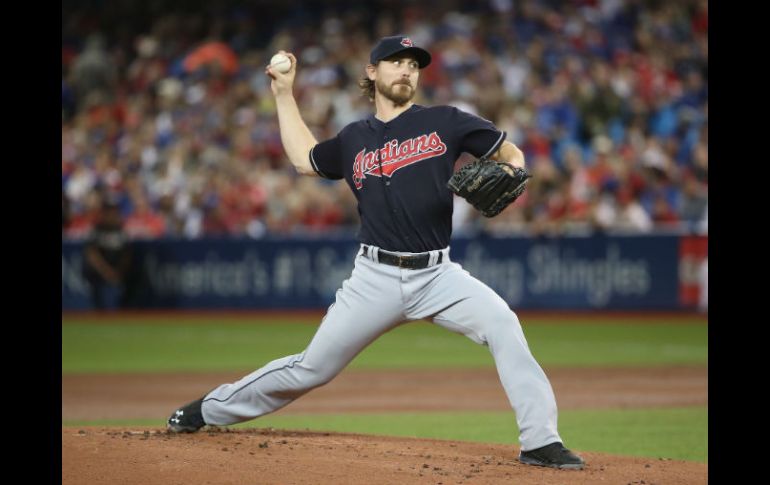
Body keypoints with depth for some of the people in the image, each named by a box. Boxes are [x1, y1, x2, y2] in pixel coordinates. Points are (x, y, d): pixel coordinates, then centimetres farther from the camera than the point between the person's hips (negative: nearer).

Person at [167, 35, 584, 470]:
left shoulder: (444, 122, 3)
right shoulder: (354, 140, 11)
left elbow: (511, 154, 6)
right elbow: (304, 158, 27)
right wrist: (284, 94, 26)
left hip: (438, 275, -1)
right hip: (376, 279, 1)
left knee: (504, 326, -26)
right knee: (313, 367, 5)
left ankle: (541, 441, -22)